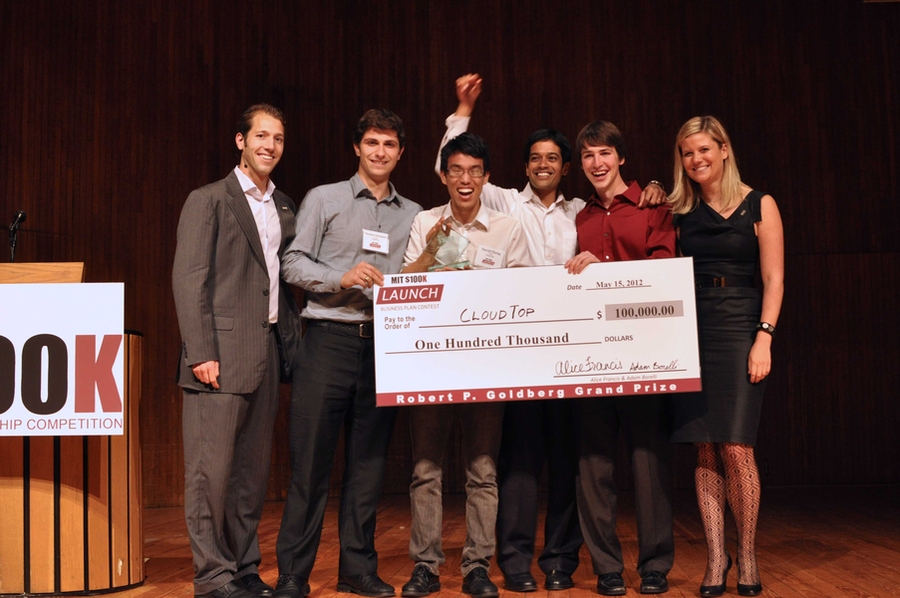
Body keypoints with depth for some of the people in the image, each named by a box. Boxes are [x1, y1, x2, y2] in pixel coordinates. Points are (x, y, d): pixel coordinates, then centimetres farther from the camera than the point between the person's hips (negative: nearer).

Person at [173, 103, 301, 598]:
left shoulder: (283, 207, 17)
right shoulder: (208, 201, -1)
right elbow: (189, 280, -8)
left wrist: (292, 346, 9)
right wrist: (201, 353, -15)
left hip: (267, 354, 6)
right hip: (222, 355, -6)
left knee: (252, 470, 10)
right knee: (211, 469, -2)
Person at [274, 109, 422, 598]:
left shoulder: (412, 214, 16)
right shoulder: (323, 199, 7)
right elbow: (293, 264, -1)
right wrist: (342, 278, -14)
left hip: (384, 344, 3)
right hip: (330, 338, -3)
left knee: (369, 461, 8)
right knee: (311, 459, -3)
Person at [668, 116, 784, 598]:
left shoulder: (759, 206, 3)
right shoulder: (680, 211, 12)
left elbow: (773, 280, -1)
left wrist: (763, 339, -11)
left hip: (738, 329, -3)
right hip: (690, 331, 3)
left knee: (736, 449, -8)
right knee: (705, 452, 2)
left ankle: (747, 557, 7)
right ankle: (715, 558, 10)